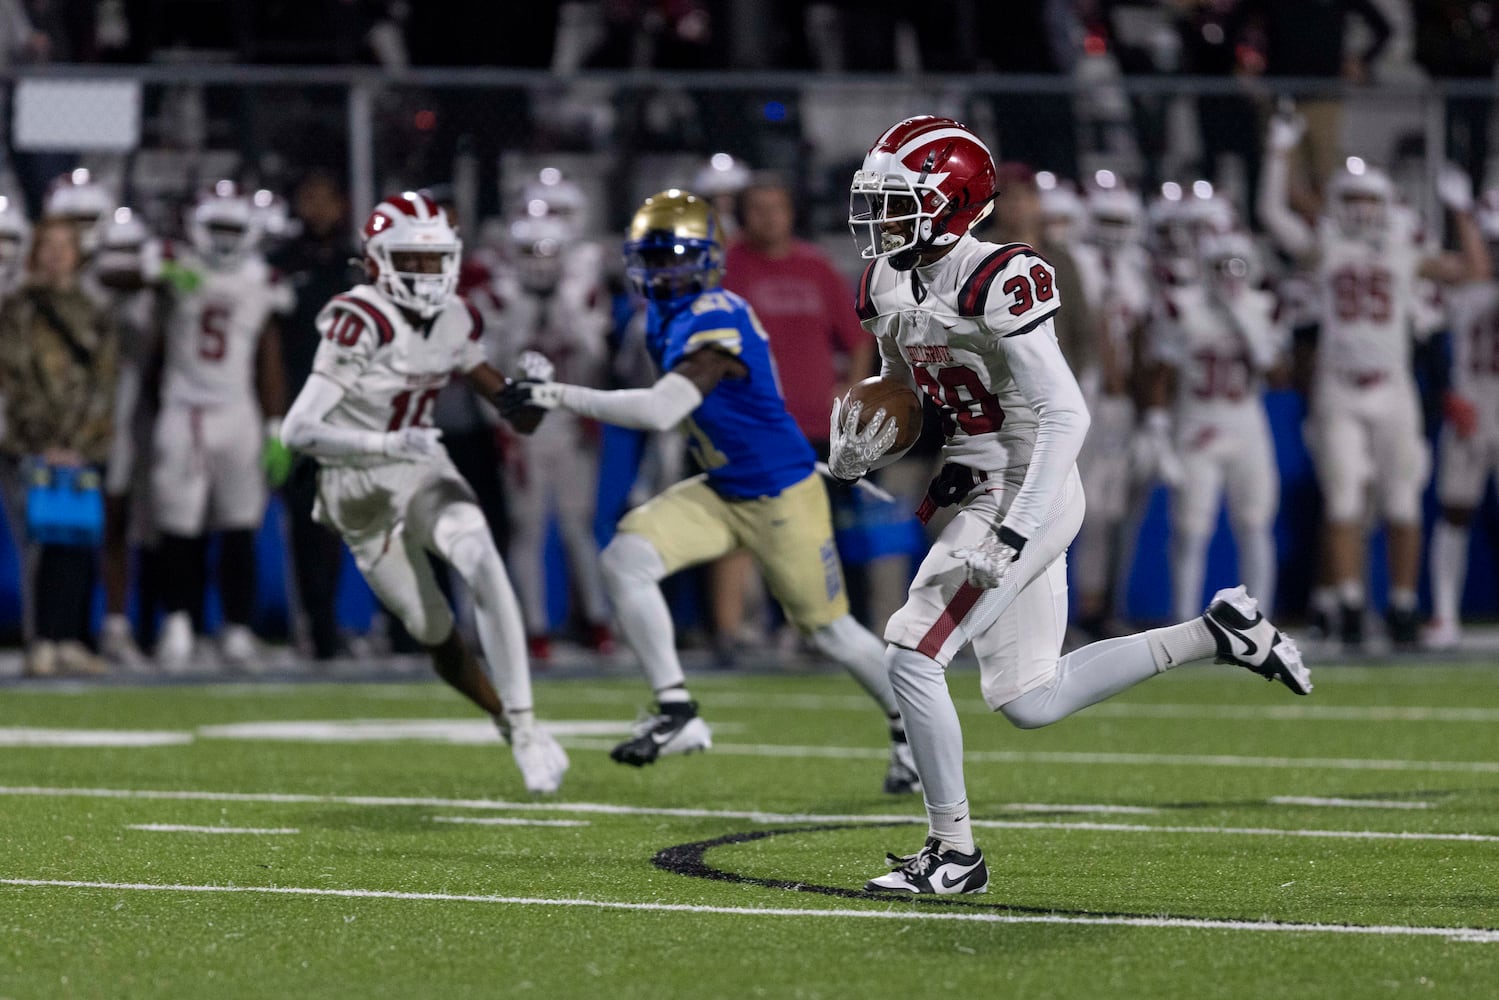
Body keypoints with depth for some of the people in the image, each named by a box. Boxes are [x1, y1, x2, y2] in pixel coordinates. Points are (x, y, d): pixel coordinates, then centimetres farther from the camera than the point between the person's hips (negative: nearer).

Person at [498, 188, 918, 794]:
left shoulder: (715, 320, -27)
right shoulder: (666, 318, 2)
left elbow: (661, 410, -38)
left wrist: (561, 397, -36)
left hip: (780, 494, -8)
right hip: (721, 492, 8)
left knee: (828, 630, 6)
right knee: (625, 559, -14)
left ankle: (908, 725, 28)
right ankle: (677, 713, -12)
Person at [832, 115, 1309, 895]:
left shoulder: (996, 284, -20)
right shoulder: (890, 286, 7)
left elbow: (1065, 415, -22)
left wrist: (1013, 532, -29)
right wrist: (859, 453, -1)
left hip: (1027, 495, -9)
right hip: (980, 494, 9)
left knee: (911, 658, -13)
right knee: (1032, 703, 12)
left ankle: (954, 852, 0)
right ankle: (1219, 633, 24)